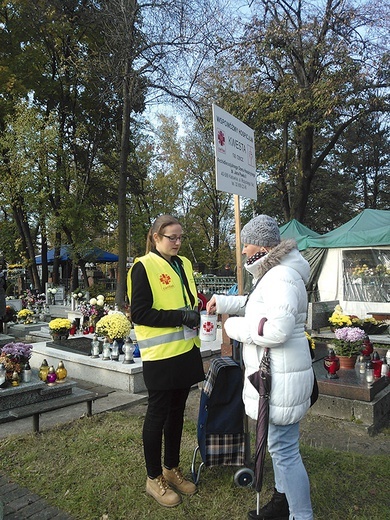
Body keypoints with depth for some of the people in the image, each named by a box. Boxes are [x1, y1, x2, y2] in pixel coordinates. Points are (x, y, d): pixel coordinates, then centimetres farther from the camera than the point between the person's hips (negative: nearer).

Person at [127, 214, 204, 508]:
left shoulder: (184, 264, 11)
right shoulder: (144, 267, -11)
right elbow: (139, 313, -16)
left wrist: (194, 313, 4)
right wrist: (179, 316, -22)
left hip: (186, 350, 7)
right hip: (161, 354, -7)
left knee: (177, 410, 18)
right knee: (158, 414, 6)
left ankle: (172, 468, 36)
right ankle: (154, 478, 26)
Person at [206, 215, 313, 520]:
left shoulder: (282, 277, -22)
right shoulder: (272, 273, 12)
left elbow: (276, 331, -30)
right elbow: (257, 305, 28)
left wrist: (235, 327, -16)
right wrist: (223, 302, 18)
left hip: (281, 378, -11)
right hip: (273, 374, 11)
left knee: (284, 448, 1)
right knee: (280, 443, 24)